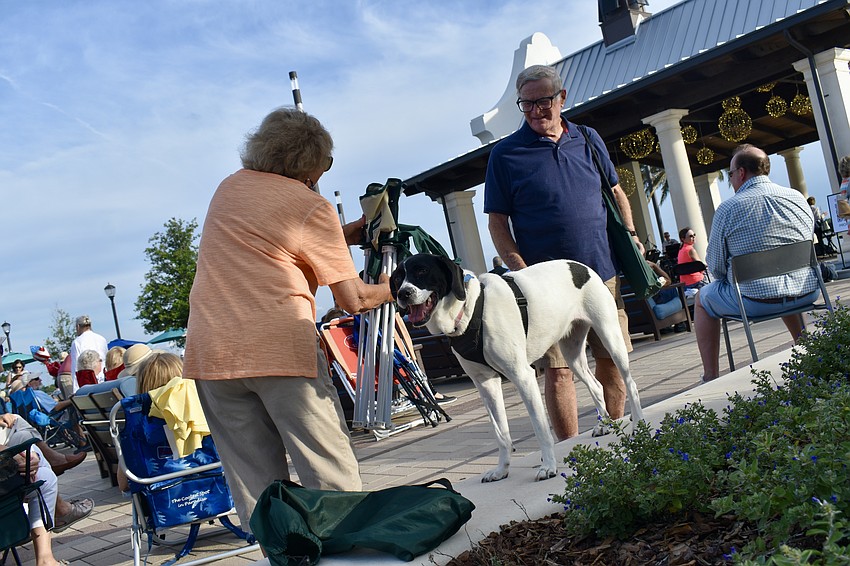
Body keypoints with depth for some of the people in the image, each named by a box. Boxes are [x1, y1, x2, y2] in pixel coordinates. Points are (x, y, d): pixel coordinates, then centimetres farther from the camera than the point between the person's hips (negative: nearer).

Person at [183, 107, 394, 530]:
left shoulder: (228, 188, 17)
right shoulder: (312, 206, -2)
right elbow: (353, 300, -4)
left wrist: (345, 234, 20)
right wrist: (386, 289, 16)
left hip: (210, 353, 6)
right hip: (281, 348, -6)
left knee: (254, 485, 8)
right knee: (330, 472, 2)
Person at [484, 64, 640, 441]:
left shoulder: (588, 140, 11)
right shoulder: (506, 154, -1)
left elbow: (615, 192, 22)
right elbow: (497, 222, -3)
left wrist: (630, 233, 7)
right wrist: (523, 273, -14)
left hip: (603, 273, 4)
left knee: (613, 359, 10)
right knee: (558, 369, -3)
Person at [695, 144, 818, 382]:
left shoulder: (728, 208, -11)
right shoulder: (798, 197, 3)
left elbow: (716, 267, -5)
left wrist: (728, 280, 16)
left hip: (758, 301, -5)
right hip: (807, 293, 6)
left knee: (702, 298, 20)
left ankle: (711, 377, 18)